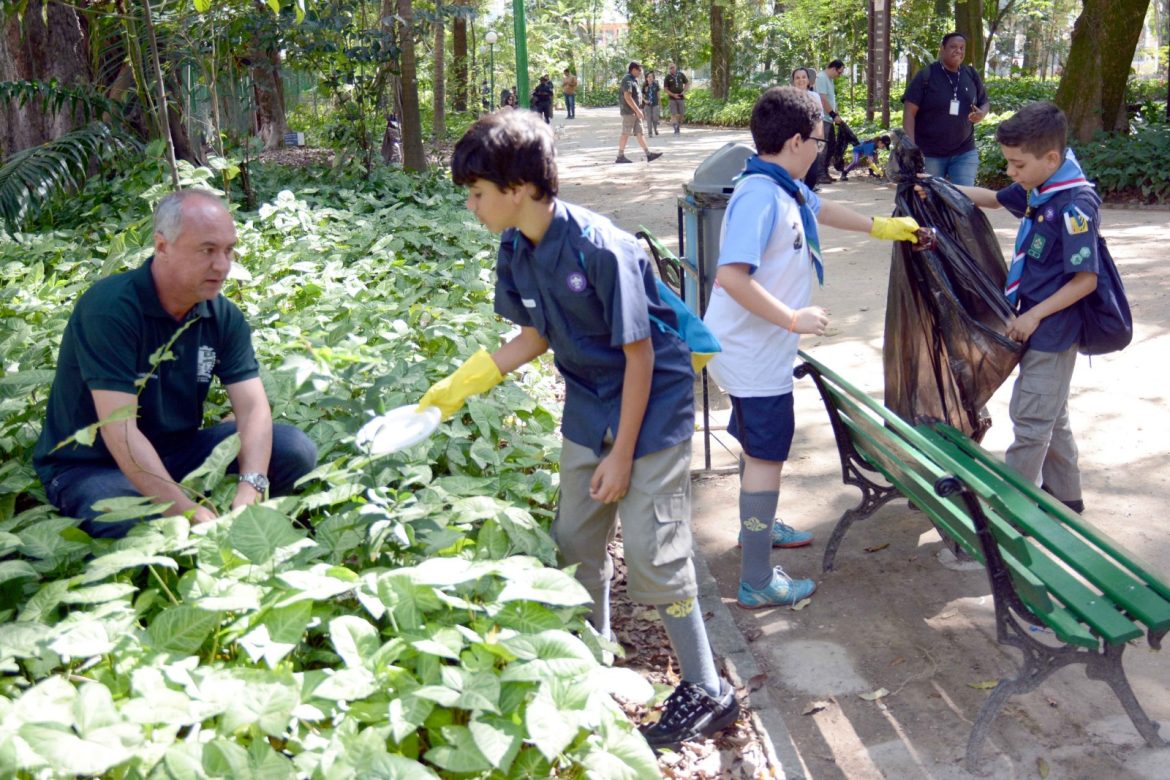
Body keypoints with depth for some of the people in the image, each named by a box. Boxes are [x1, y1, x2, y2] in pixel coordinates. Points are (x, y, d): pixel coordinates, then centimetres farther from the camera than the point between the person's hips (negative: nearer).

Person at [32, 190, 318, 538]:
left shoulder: (223, 316, -3)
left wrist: (251, 488, -30)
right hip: (91, 467, -5)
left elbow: (252, 405, -10)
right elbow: (119, 430, -29)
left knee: (294, 449, -12)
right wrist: (190, 514, -35)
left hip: (175, 451, 6)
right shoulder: (109, 308, -23)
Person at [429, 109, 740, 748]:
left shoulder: (601, 249, -28)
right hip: (588, 408, 8)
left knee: (652, 556, -5)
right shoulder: (516, 250, -5)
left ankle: (707, 693, 13)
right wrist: (460, 385, 4)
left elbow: (639, 354, -21)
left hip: (652, 407, -8)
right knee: (574, 544, 15)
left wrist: (622, 454, -18)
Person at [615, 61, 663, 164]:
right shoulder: (627, 80, -14)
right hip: (629, 111, -10)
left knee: (639, 133, 7)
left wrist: (640, 111, 21)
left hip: (635, 112, 10)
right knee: (626, 133, -6)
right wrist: (638, 110, -24)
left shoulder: (634, 80, 17)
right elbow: (627, 97, -23)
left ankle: (648, 154, 6)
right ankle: (620, 156, -1)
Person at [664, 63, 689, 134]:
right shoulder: (667, 77, -4)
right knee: (674, 114, -8)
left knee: (681, 114, 4)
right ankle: (675, 129, -7)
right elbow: (665, 88, -4)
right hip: (672, 98, -3)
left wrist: (684, 91, -2)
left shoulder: (681, 75, 3)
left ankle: (678, 127, 22)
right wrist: (673, 95, -15)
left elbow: (687, 83, 14)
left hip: (681, 98, 3)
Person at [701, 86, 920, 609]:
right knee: (765, 456, -2)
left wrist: (880, 227, 40)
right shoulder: (759, 196, -24)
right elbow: (731, 276, -34)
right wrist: (793, 318, -28)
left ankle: (758, 525, 49)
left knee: (761, 445, 26)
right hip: (752, 355, -10)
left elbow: (819, 209, 28)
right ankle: (757, 584, 9)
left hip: (762, 350, 10)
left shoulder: (787, 189, 6)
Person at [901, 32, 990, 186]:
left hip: (964, 153, 3)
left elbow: (985, 103, 18)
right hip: (928, 154, -3)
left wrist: (982, 114, -8)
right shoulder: (926, 76, -6)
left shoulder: (972, 76, 6)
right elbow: (909, 112, -10)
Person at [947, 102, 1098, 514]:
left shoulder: (1074, 206, -24)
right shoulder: (1038, 189, 2)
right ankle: (1065, 496, 34)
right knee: (1050, 417, 20)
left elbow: (1086, 279, -23)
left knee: (1030, 419, 0)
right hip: (1038, 327, 9)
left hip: (1052, 330, -9)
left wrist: (1035, 315, -21)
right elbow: (994, 198, 21)